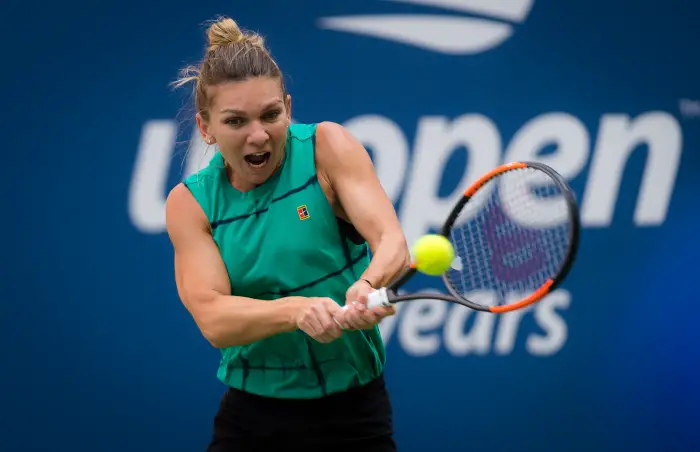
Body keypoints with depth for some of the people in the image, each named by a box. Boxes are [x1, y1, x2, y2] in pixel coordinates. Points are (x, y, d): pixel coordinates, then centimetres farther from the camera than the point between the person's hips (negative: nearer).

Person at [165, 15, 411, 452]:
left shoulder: (327, 147, -8)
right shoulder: (189, 202, -4)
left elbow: (392, 242, -21)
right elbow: (213, 319, -17)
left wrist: (369, 286, -44)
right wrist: (298, 310, -36)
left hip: (353, 416, -1)